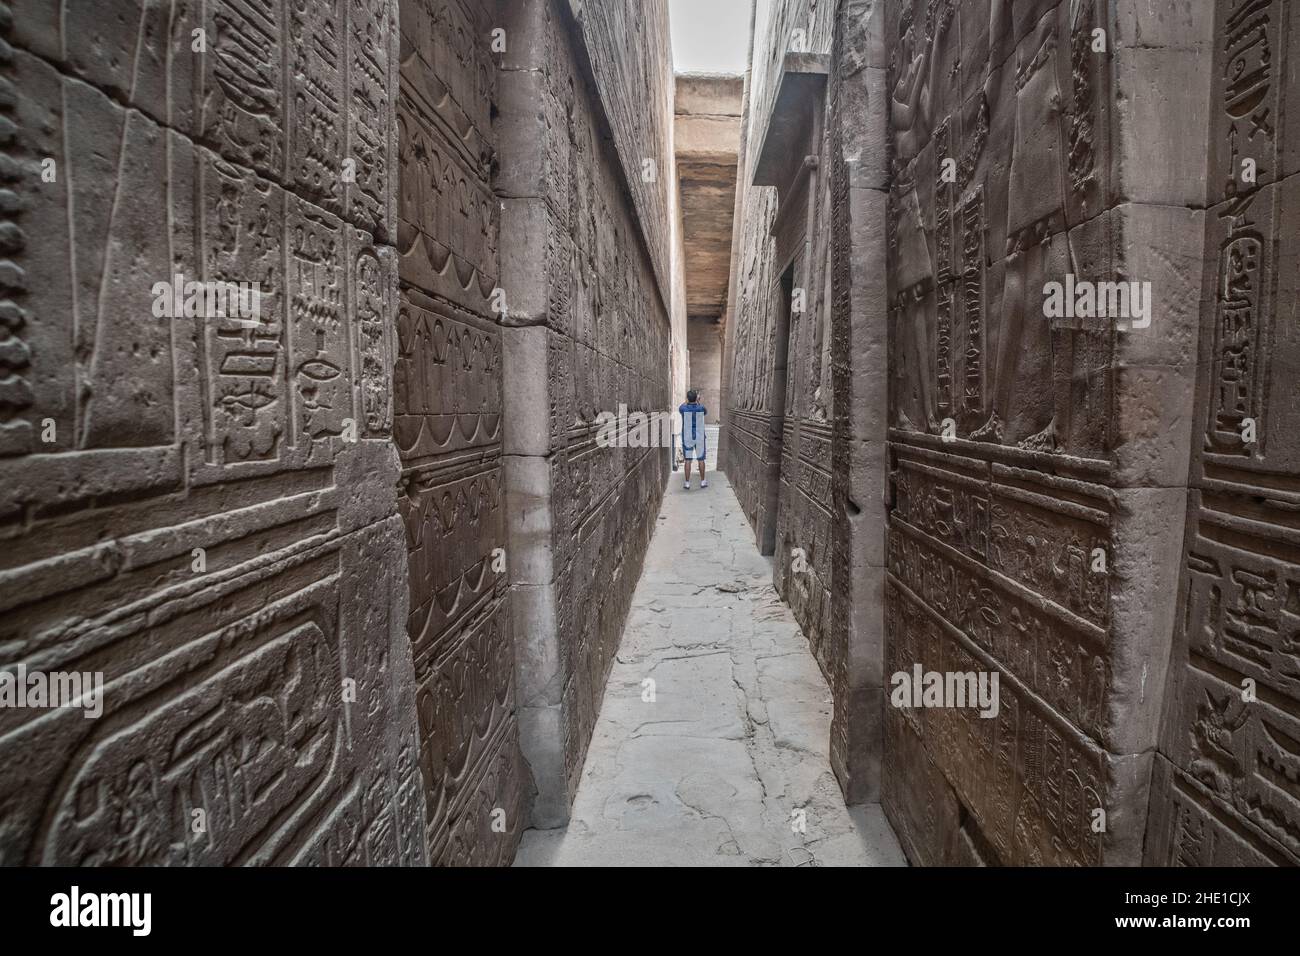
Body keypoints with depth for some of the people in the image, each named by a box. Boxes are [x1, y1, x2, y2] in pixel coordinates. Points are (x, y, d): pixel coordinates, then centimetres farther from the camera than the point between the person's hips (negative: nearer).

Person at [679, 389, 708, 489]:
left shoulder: (684, 409, -11)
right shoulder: (701, 408, -10)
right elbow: (706, 412, 16)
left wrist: (687, 400, 29)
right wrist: (698, 401, 25)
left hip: (687, 437, 0)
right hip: (700, 437, 0)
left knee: (688, 460, 4)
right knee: (701, 459, 11)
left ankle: (687, 483, 5)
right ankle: (703, 481, 17)